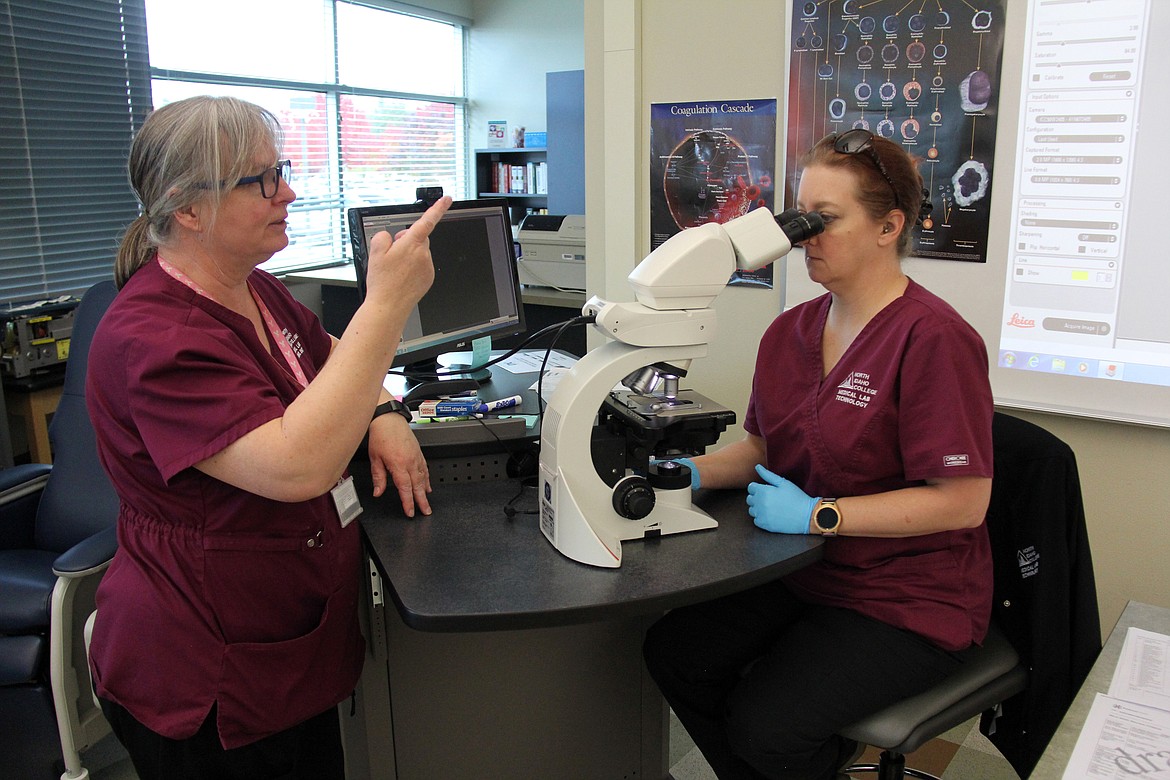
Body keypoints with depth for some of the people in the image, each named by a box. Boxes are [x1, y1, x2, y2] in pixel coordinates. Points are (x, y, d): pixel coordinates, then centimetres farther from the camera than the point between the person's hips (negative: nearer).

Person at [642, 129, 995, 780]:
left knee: (766, 726, -20)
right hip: (799, 573, 7)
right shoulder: (791, 331, 5)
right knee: (674, 650, -10)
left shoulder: (933, 338, -18)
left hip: (908, 599, -6)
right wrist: (692, 472, -6)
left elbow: (962, 501, -19)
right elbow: (763, 447, 13)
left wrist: (819, 514, -22)